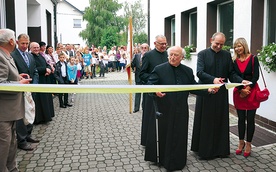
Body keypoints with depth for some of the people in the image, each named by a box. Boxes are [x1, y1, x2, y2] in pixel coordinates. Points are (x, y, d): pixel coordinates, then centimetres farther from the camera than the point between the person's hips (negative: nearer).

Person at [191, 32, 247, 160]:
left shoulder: (227, 55, 7)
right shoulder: (202, 54, -1)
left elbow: (231, 73, 5)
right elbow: (199, 72, -13)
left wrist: (241, 81, -14)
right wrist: (213, 79, -29)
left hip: (221, 93, 3)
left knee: (221, 121, 9)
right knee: (205, 122, 5)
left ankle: (220, 148, 21)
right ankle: (204, 149, 17)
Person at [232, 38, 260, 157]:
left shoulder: (253, 59, -3)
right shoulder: (234, 61, 4)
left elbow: (256, 76, -7)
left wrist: (248, 88, -16)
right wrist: (241, 90, -13)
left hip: (251, 91, -2)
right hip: (239, 92, 2)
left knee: (250, 119, 2)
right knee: (241, 118, 8)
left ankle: (248, 144, 15)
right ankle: (241, 142, 22)